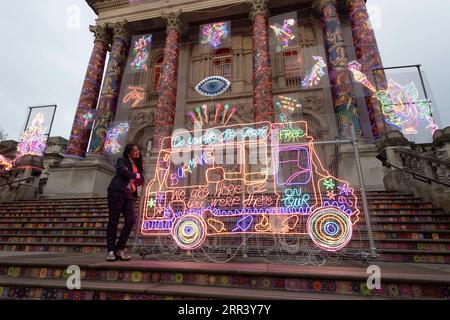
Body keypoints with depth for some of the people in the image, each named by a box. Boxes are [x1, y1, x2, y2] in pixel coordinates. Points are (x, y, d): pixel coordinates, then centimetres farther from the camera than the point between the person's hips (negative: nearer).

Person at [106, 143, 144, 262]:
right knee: (113, 220, -6)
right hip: (117, 192, -5)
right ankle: (110, 251, 0)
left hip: (130, 195, 5)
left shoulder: (137, 166, 24)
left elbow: (141, 181, 13)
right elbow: (123, 171, -12)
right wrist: (136, 175, 1)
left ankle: (120, 249, -1)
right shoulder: (121, 161, 9)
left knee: (131, 220, -10)